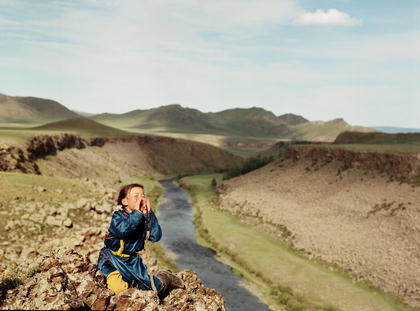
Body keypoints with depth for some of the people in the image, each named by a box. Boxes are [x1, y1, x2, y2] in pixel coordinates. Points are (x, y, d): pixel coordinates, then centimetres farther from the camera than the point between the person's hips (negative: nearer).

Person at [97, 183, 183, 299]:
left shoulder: (144, 218, -2)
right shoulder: (118, 216, -15)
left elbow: (156, 236, -16)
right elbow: (122, 230, -37)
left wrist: (148, 213, -19)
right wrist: (137, 212, -33)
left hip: (131, 259, 3)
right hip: (113, 258, -3)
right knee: (118, 287, -18)